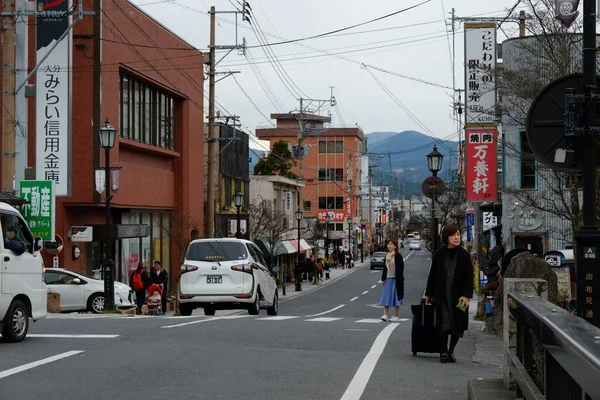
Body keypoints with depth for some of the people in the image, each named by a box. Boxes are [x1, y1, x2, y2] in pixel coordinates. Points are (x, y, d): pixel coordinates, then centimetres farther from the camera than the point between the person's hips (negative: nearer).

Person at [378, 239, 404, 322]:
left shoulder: (398, 256, -8)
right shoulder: (387, 255, 12)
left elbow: (400, 269, -12)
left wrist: (399, 280, -18)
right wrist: (382, 279, 13)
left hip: (395, 279, -6)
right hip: (388, 279, 6)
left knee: (395, 298, 0)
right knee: (386, 297, 1)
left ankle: (396, 316, 7)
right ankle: (385, 315, 2)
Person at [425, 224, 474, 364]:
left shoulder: (464, 255, 0)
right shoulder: (439, 255, 1)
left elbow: (469, 277, -3)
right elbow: (432, 275, 8)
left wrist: (467, 295, -13)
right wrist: (429, 294, 10)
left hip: (458, 296, 1)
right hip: (442, 296, 0)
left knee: (458, 325, 6)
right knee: (444, 325, -7)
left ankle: (451, 351, 22)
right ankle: (443, 352, 3)